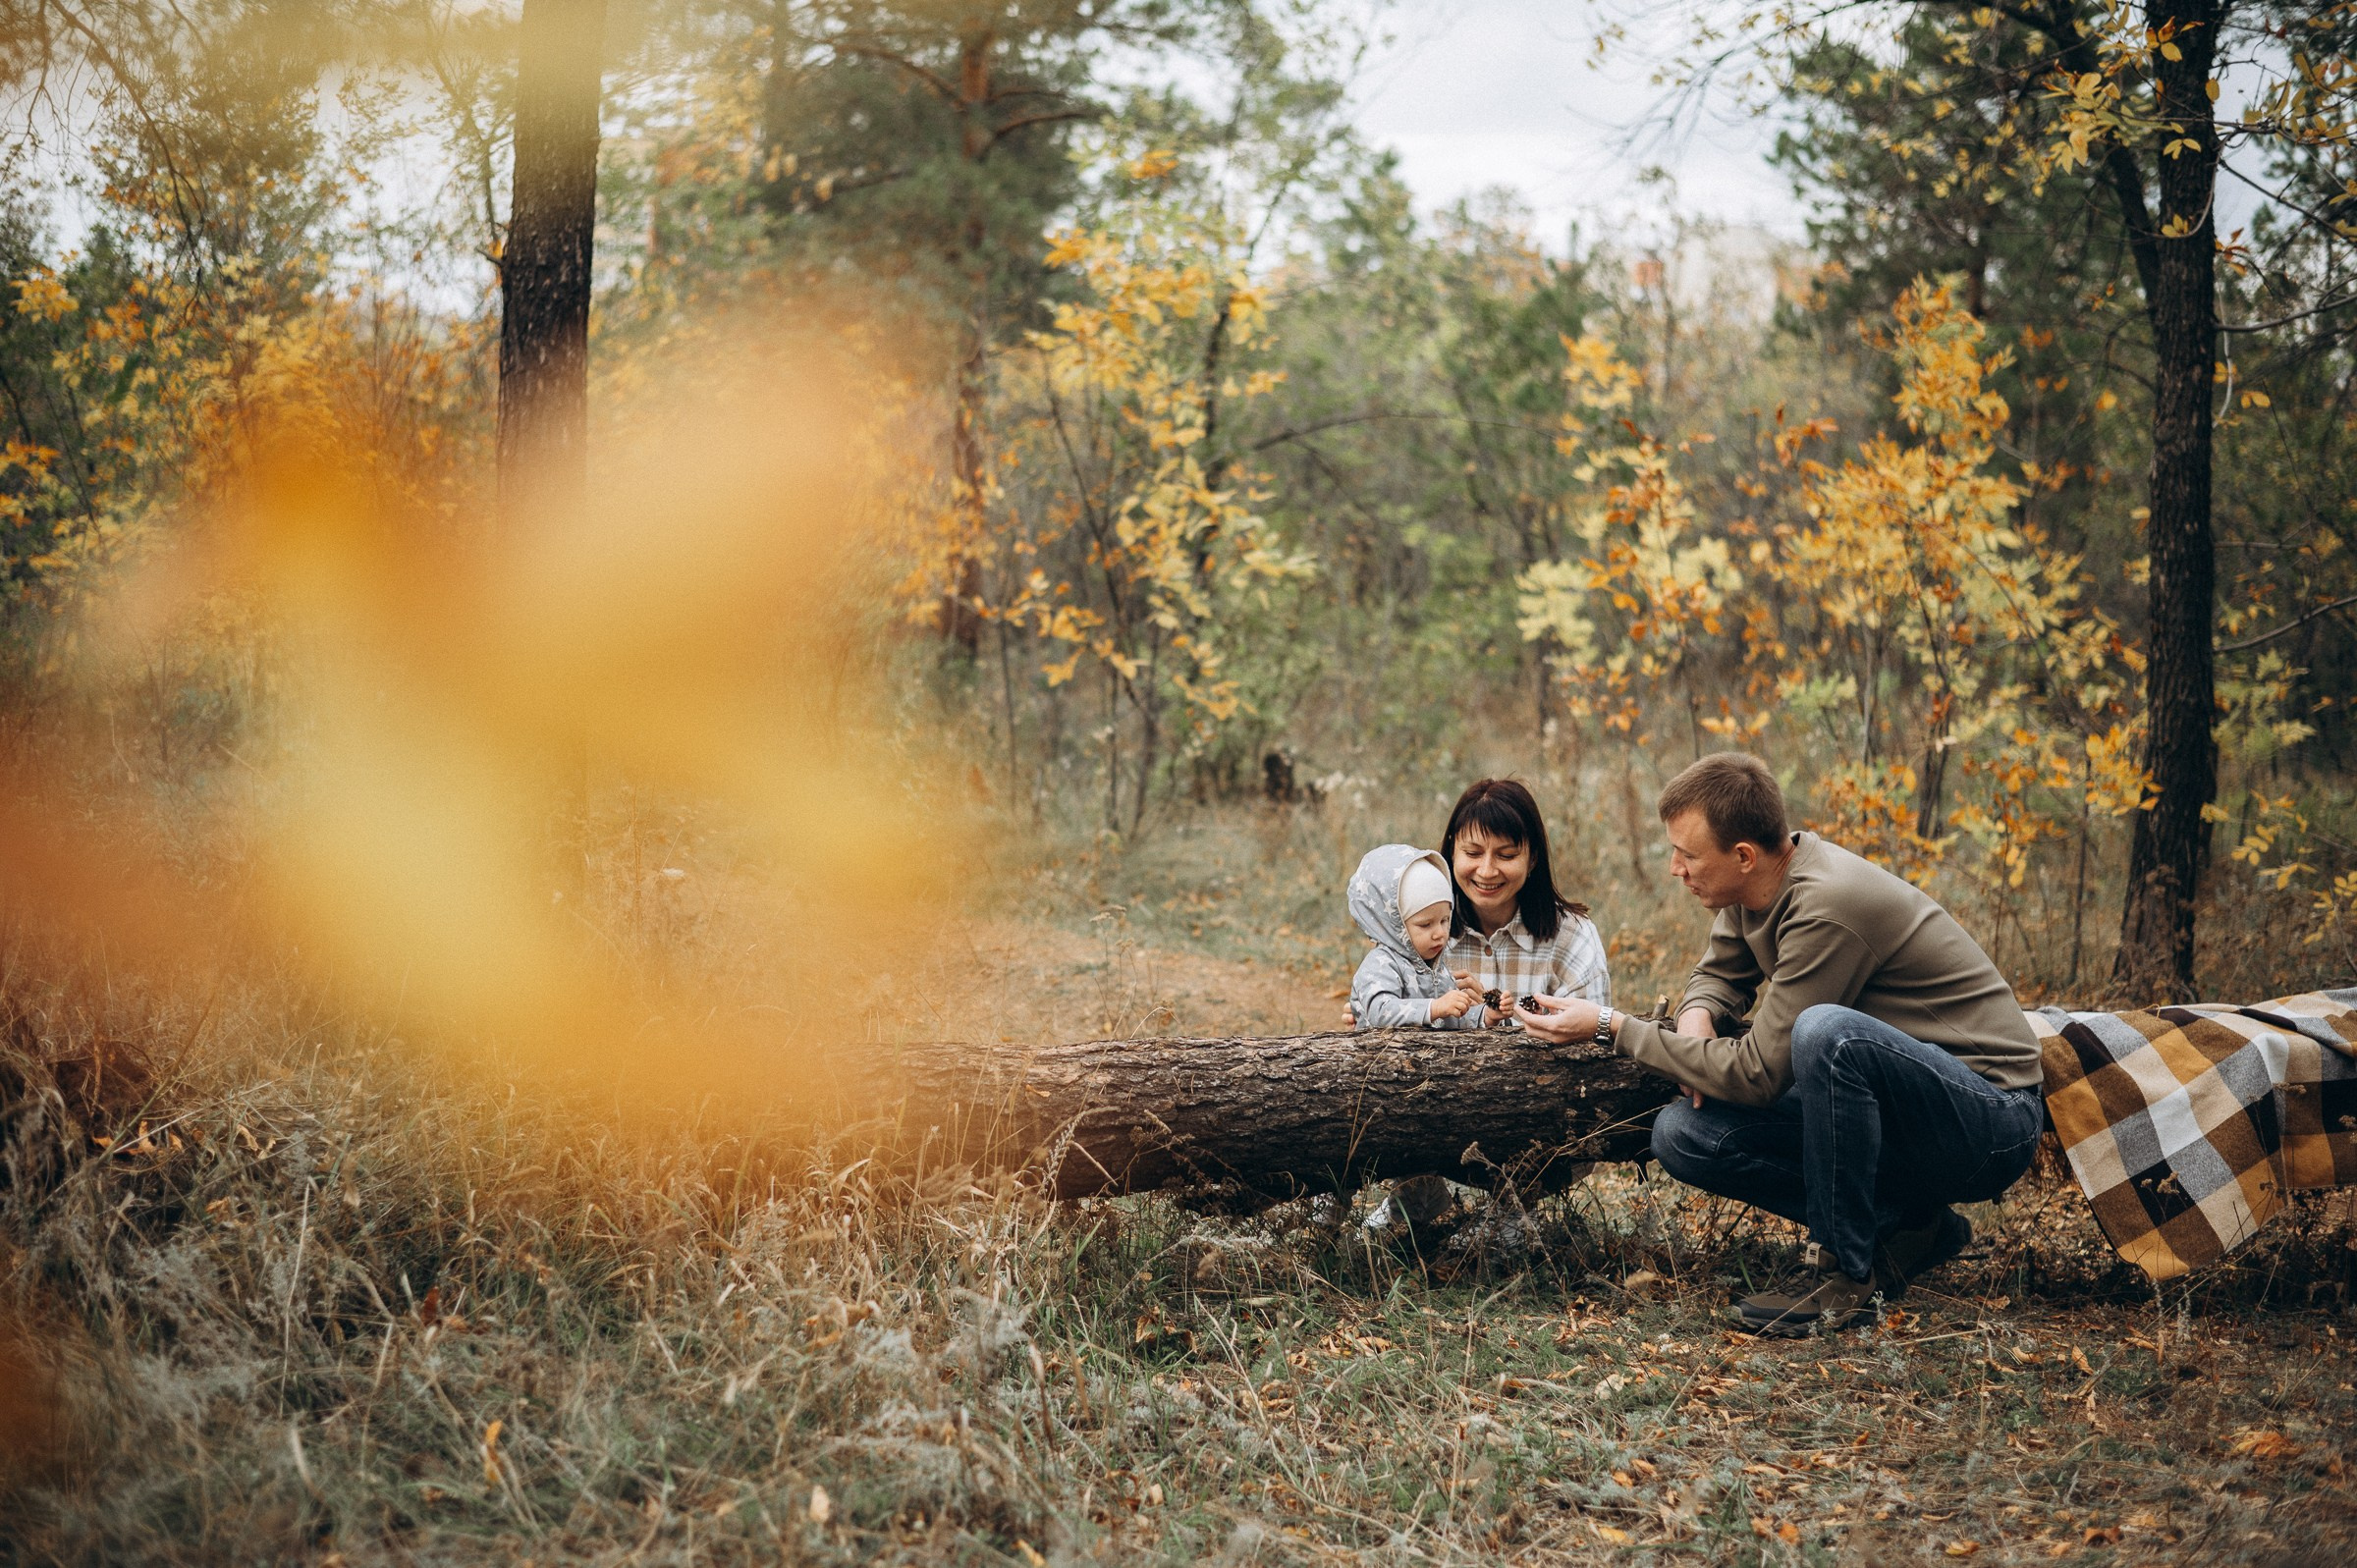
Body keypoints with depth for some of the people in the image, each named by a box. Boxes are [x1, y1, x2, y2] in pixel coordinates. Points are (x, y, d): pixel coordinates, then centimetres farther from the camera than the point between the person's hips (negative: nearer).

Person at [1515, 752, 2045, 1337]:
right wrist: (1697, 1017, -4)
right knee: (1682, 1134, -5)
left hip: (1991, 1124, -8)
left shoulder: (1827, 907, -26)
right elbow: (1719, 975, 21)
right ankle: (1900, 1225, 2)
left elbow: (1756, 1074, -22)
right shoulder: (1753, 884, 0)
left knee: (1826, 1030, -37)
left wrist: (1611, 1026, -17)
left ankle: (1848, 1271, -20)